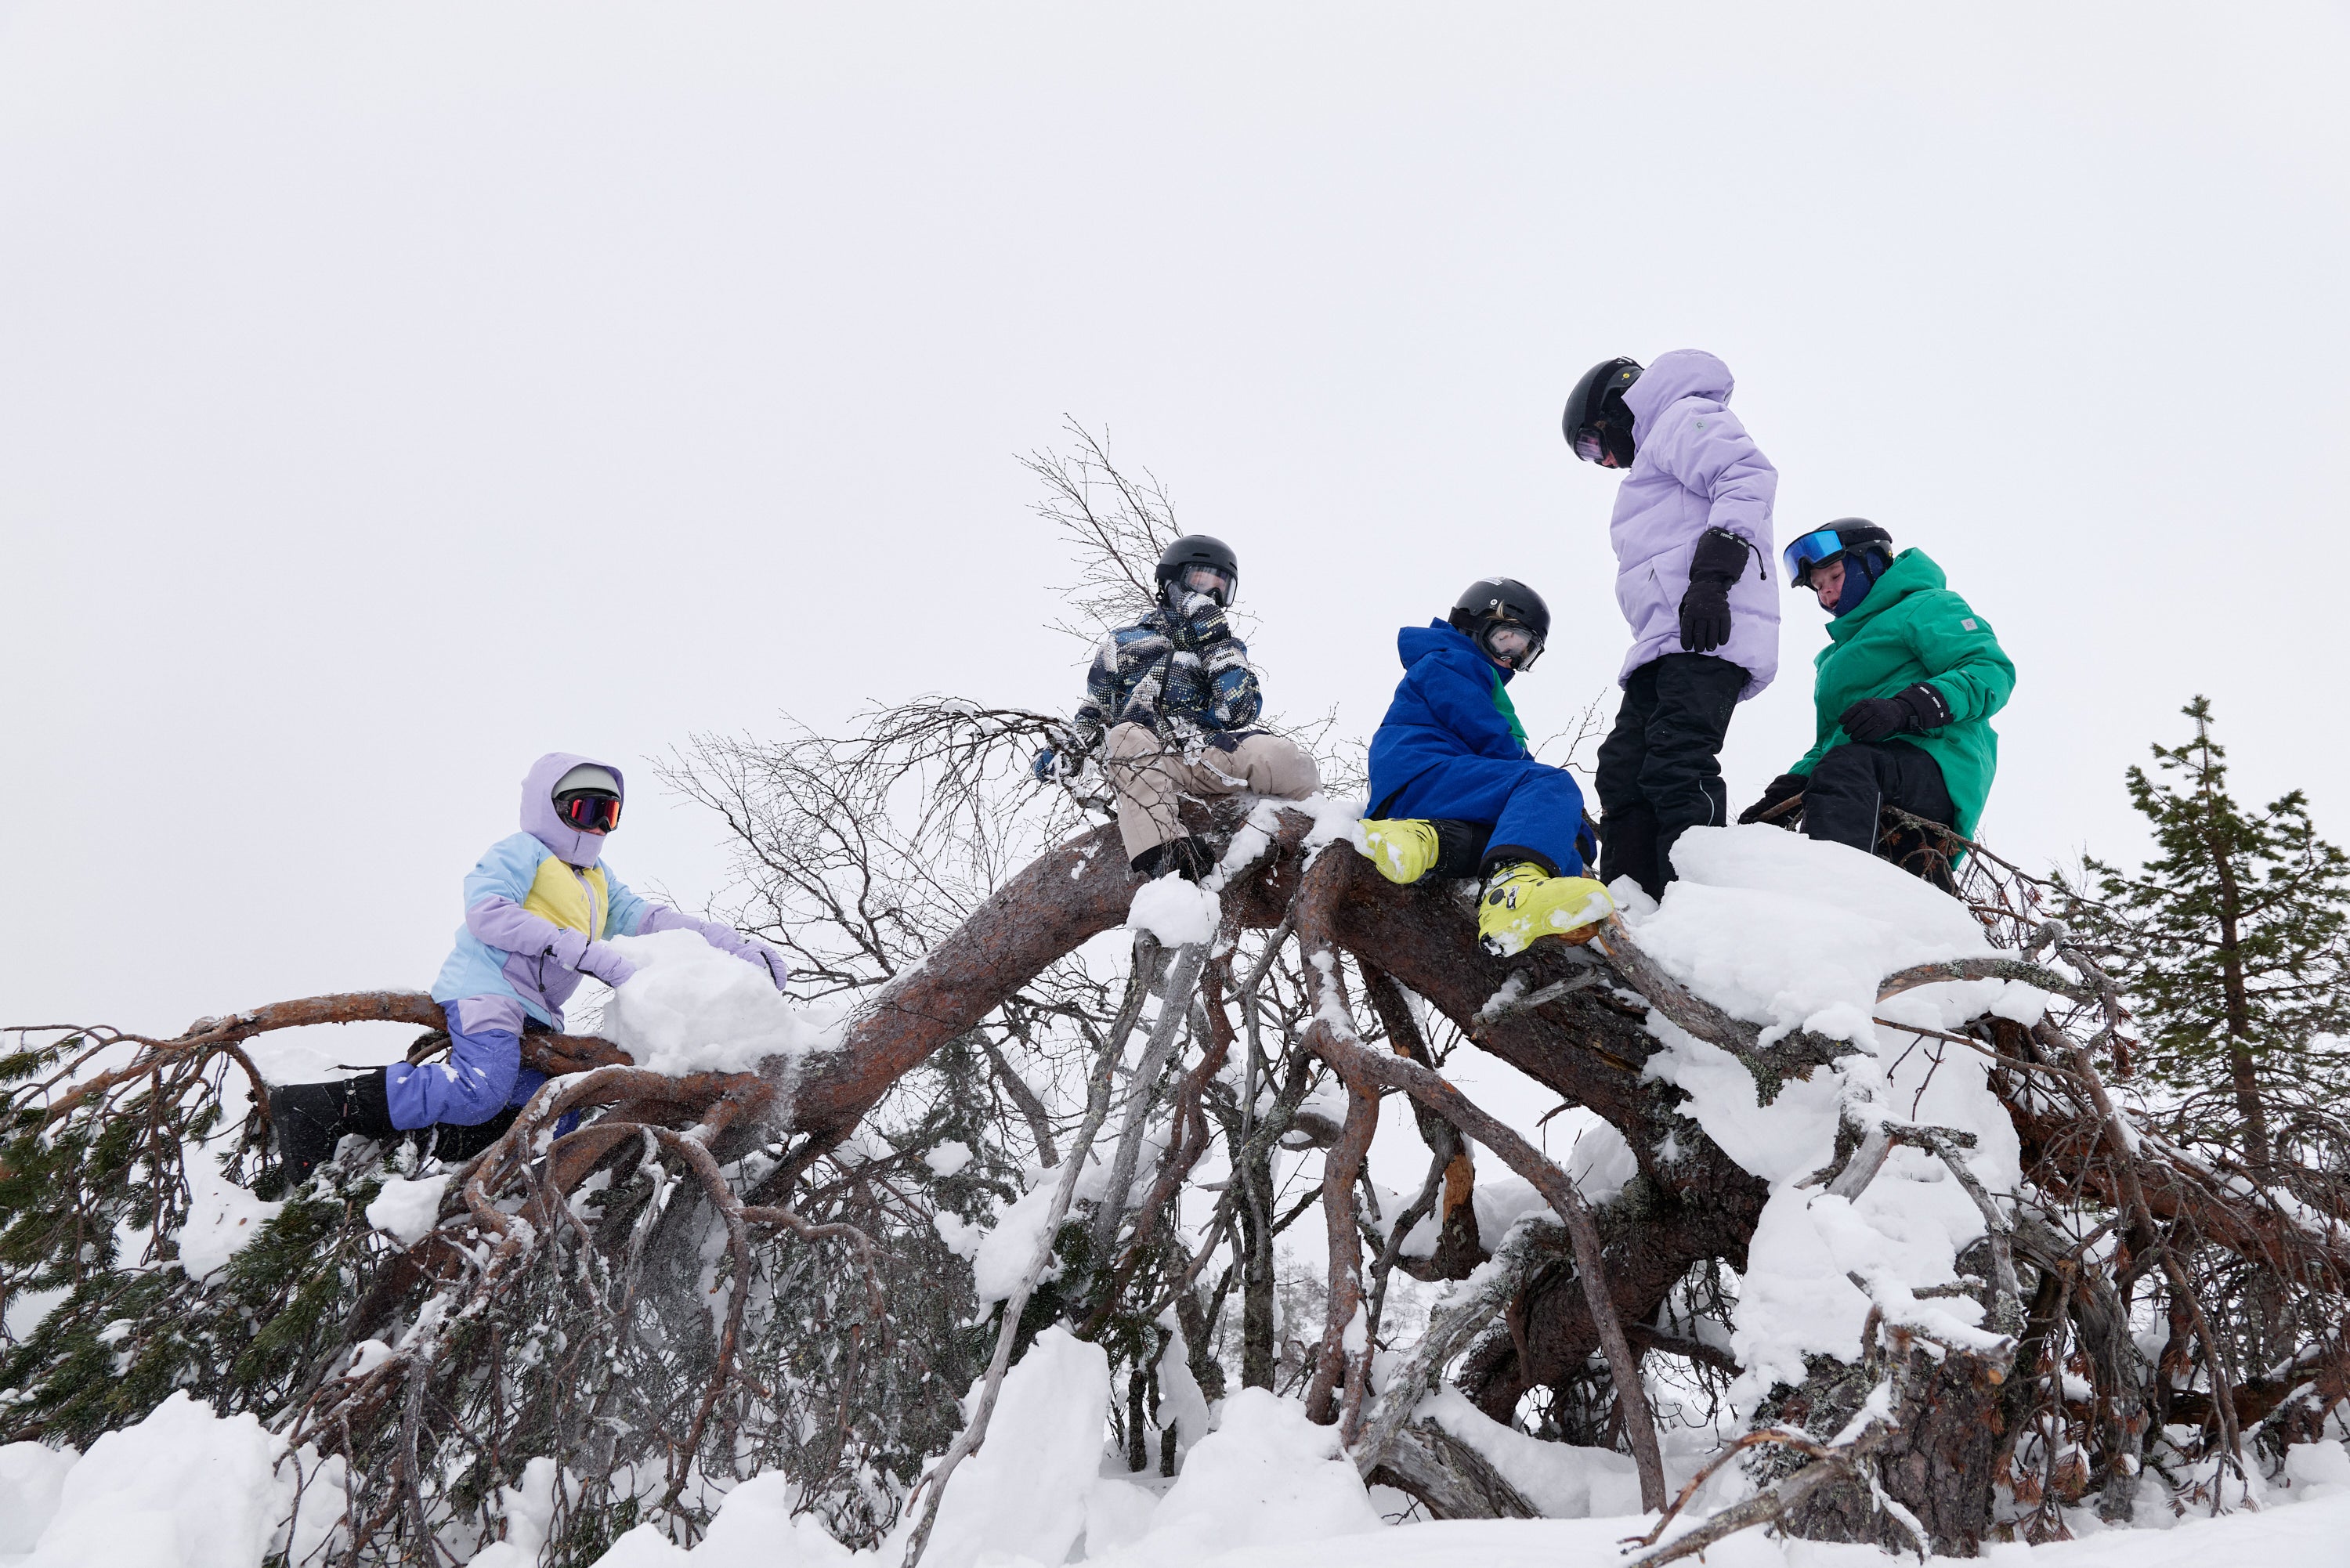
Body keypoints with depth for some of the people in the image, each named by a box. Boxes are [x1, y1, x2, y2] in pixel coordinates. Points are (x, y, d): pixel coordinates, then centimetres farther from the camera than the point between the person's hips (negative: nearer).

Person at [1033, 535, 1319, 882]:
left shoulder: (1228, 647, 27)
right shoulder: (1122, 643, 28)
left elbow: (1237, 712, 7)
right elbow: (1093, 714, 31)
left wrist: (1215, 639, 3)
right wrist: (1070, 751, 10)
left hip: (1209, 756, 1)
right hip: (1138, 762, -1)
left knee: (1289, 763, -31)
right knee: (1129, 737, -41)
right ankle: (1169, 863, -58)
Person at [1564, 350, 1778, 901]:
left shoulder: (1684, 417, 9)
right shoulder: (1652, 454, 39)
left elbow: (1749, 475, -11)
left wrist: (1711, 576, -22)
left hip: (1706, 631, -10)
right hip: (1665, 643, 10)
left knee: (1677, 770, -22)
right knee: (1623, 773, 3)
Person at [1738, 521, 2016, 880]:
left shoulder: (1927, 608, 11)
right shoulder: (1838, 654, 37)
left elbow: (1991, 670, -6)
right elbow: (1829, 742, 34)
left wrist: (1905, 708, -21)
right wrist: (1793, 784, 11)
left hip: (1936, 766, -8)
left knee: (1847, 766, -40)